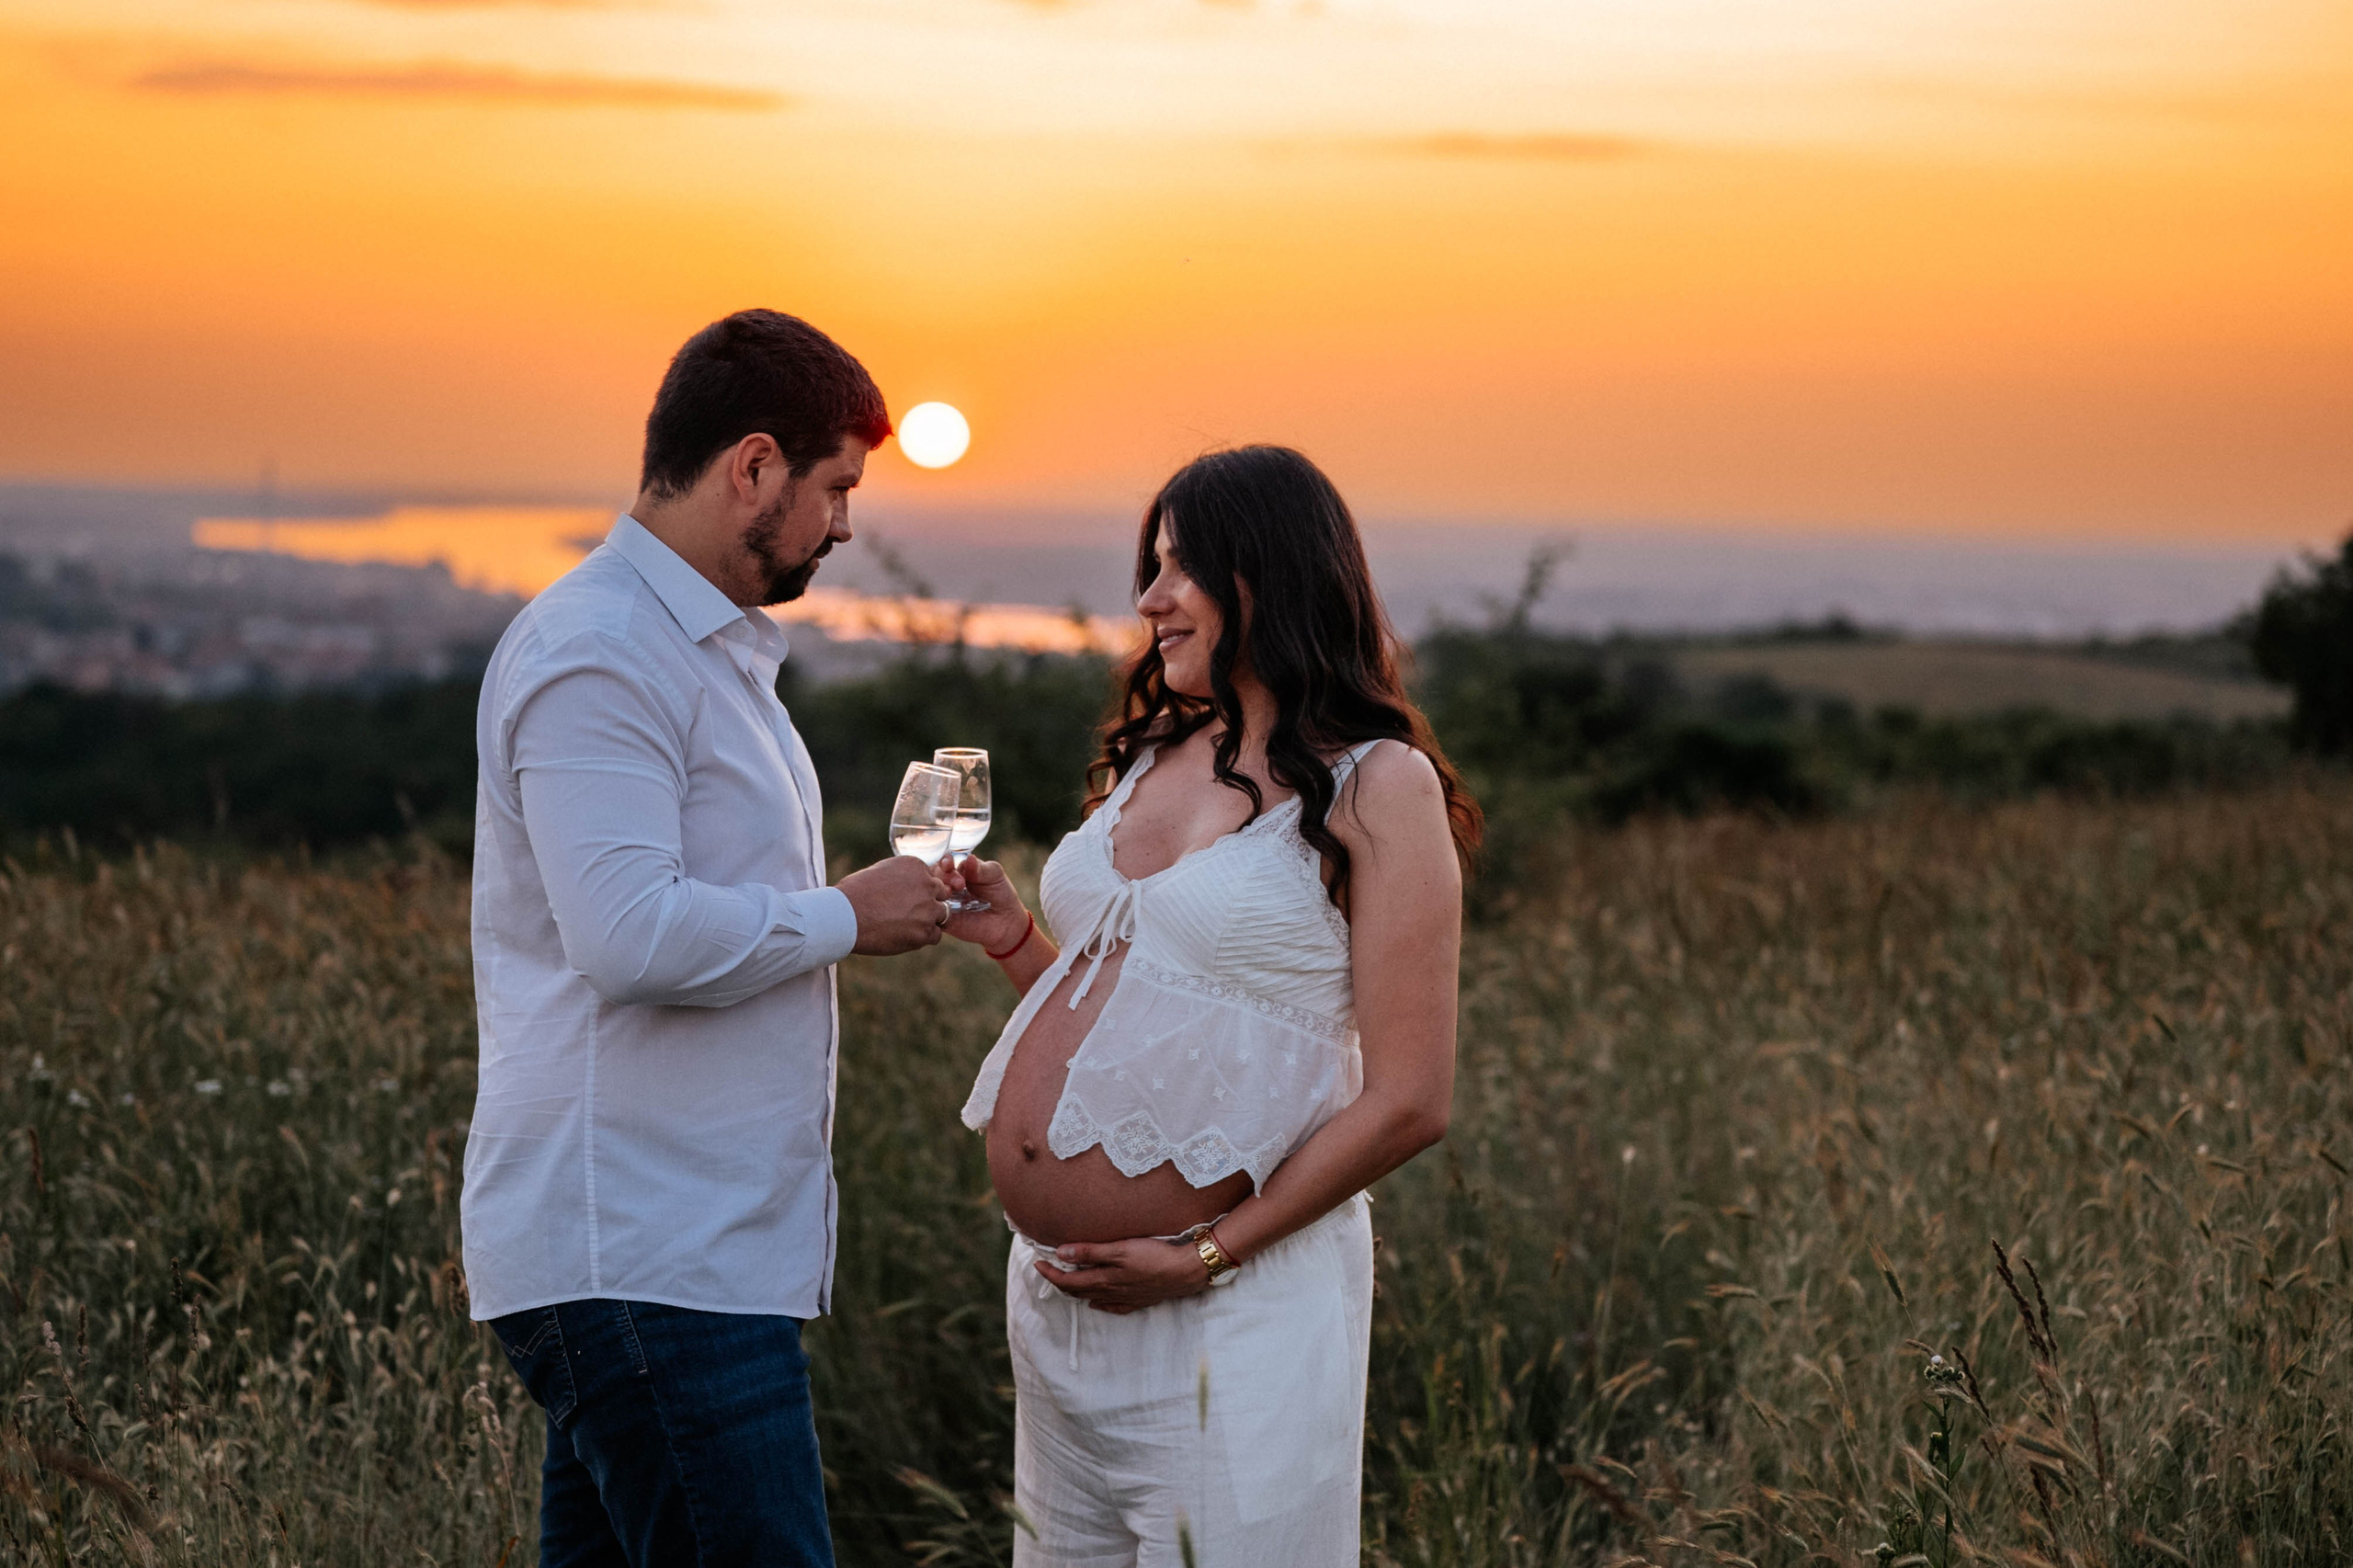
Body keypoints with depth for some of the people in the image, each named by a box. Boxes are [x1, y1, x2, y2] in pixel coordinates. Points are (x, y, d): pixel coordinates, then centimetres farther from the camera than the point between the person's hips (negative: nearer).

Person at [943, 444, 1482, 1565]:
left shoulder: (1375, 787, -6)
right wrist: (1010, 937, 2)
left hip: (1233, 1305, -7)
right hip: (1054, 1288, 7)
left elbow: (1407, 1104, -12)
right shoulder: (1155, 757, 14)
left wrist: (1208, 1255, -15)